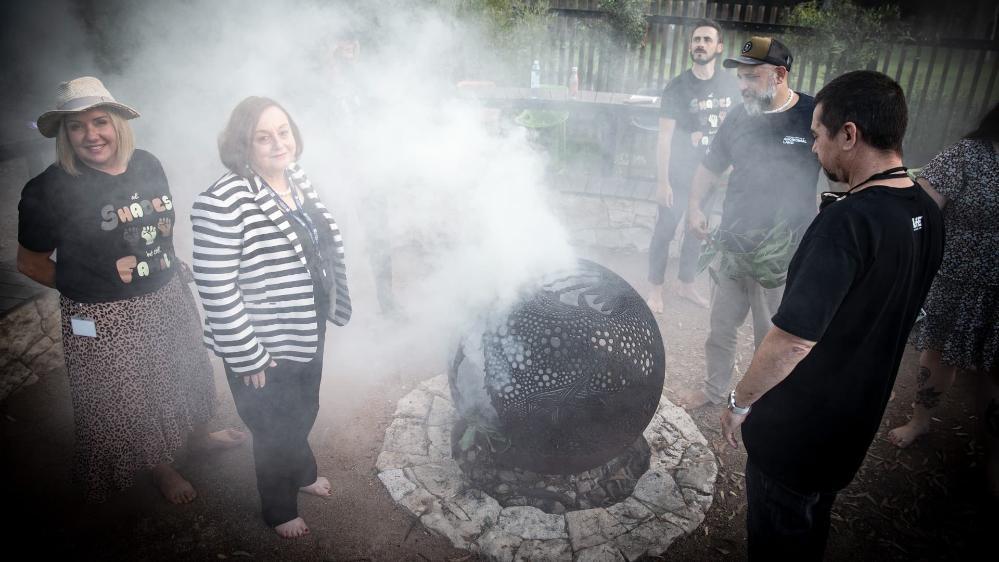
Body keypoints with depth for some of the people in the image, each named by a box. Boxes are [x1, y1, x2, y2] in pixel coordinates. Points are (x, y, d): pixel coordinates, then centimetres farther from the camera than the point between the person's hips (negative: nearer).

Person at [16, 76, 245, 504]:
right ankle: (160, 467, 40)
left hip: (168, 299, 5)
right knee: (129, 401, 13)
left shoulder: (147, 164, -3)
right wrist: (87, 286, -6)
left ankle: (198, 435, 52)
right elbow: (29, 262, -6)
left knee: (185, 373, 24)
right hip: (105, 321, -5)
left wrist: (169, 270, 10)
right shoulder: (48, 191, -17)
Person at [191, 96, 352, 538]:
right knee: (277, 431, 15)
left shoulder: (297, 178, -1)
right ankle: (279, 510, 42)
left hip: (308, 334, 7)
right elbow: (216, 290, -25)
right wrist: (247, 357, -20)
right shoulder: (224, 202, -27)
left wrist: (332, 305, 15)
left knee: (305, 414, 28)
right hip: (265, 348, -7)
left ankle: (303, 473, 57)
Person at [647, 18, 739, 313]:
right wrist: (663, 181, -16)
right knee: (665, 231, 2)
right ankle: (656, 288, 17)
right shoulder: (677, 87, -11)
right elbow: (665, 136, -13)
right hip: (679, 175, -4)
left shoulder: (730, 85, 0)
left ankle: (686, 283, 32)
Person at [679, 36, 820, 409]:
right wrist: (695, 205, -2)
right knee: (720, 328, 17)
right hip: (731, 244, 4)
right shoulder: (739, 117, 3)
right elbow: (711, 165, 14)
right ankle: (714, 390, 37)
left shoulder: (815, 116, -9)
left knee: (772, 338, 9)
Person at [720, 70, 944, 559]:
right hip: (857, 422, 8)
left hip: (795, 429, -8)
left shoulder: (847, 221, -29)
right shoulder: (927, 214, -2)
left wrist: (740, 401, -17)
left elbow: (794, 340, -30)